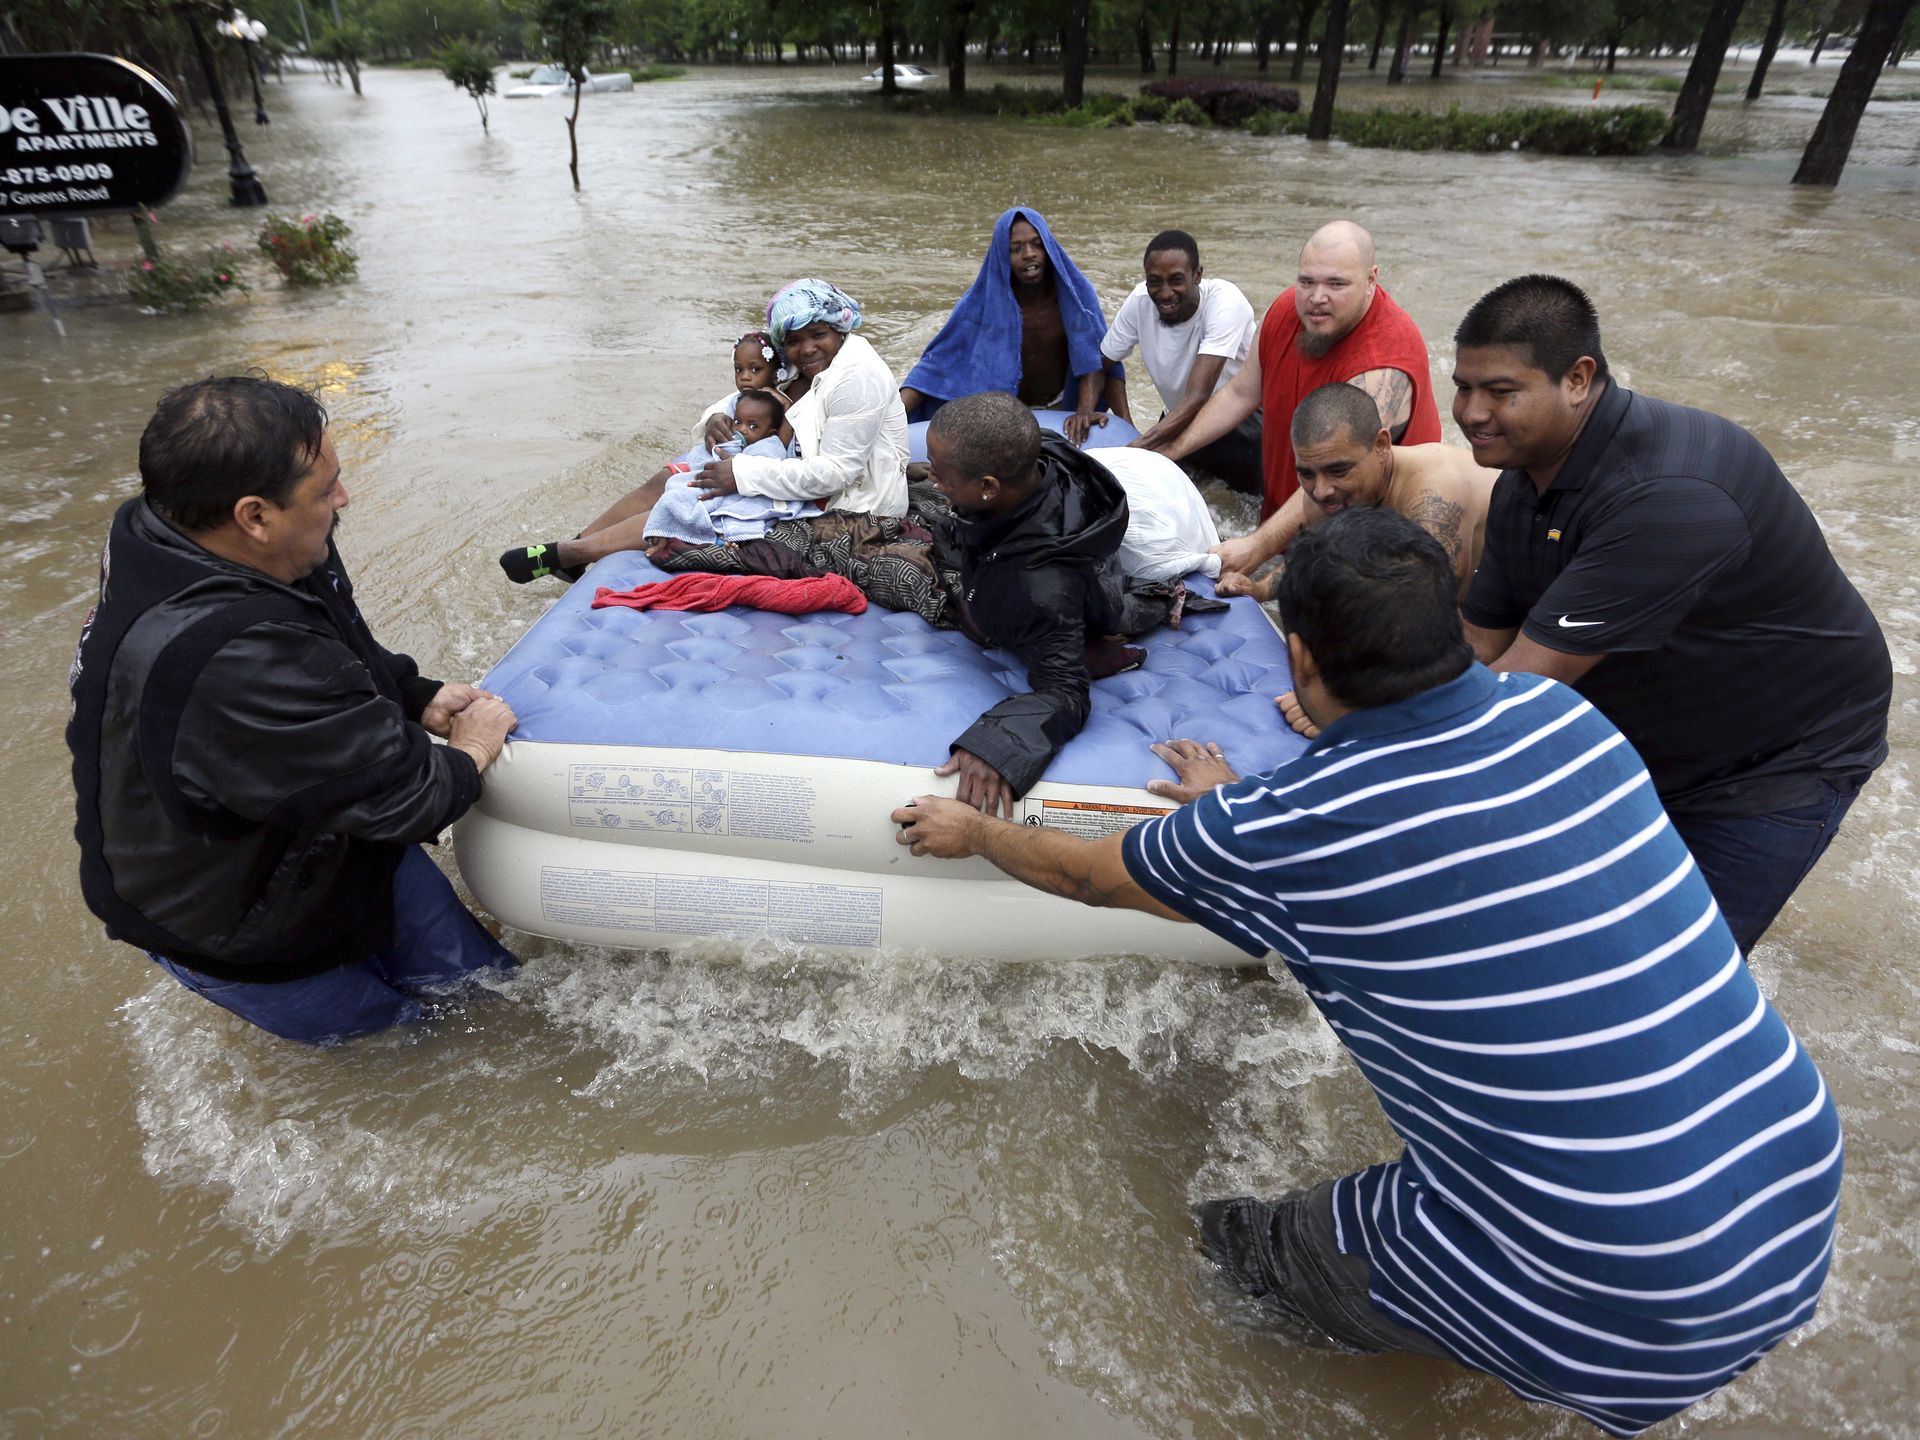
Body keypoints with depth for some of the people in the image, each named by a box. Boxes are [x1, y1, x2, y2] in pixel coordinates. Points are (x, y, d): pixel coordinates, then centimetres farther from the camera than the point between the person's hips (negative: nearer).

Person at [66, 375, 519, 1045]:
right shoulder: (238, 669, -43)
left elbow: (353, 651, 6)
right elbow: (403, 796, -34)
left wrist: (419, 698, -7)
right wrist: (469, 751, -15)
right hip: (235, 934, -7)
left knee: (482, 979, 14)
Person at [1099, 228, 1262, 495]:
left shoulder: (1225, 301, -28)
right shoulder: (1139, 301, -17)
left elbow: (1198, 396, -35)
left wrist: (1138, 448, -46)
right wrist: (1125, 423, -17)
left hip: (1241, 423, -4)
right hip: (1179, 421, 4)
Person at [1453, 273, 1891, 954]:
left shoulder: (1666, 495, -36)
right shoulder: (1523, 483, -7)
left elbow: (1523, 682, -38)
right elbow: (1476, 648, -6)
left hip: (1776, 762, -7)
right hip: (1635, 741, 7)